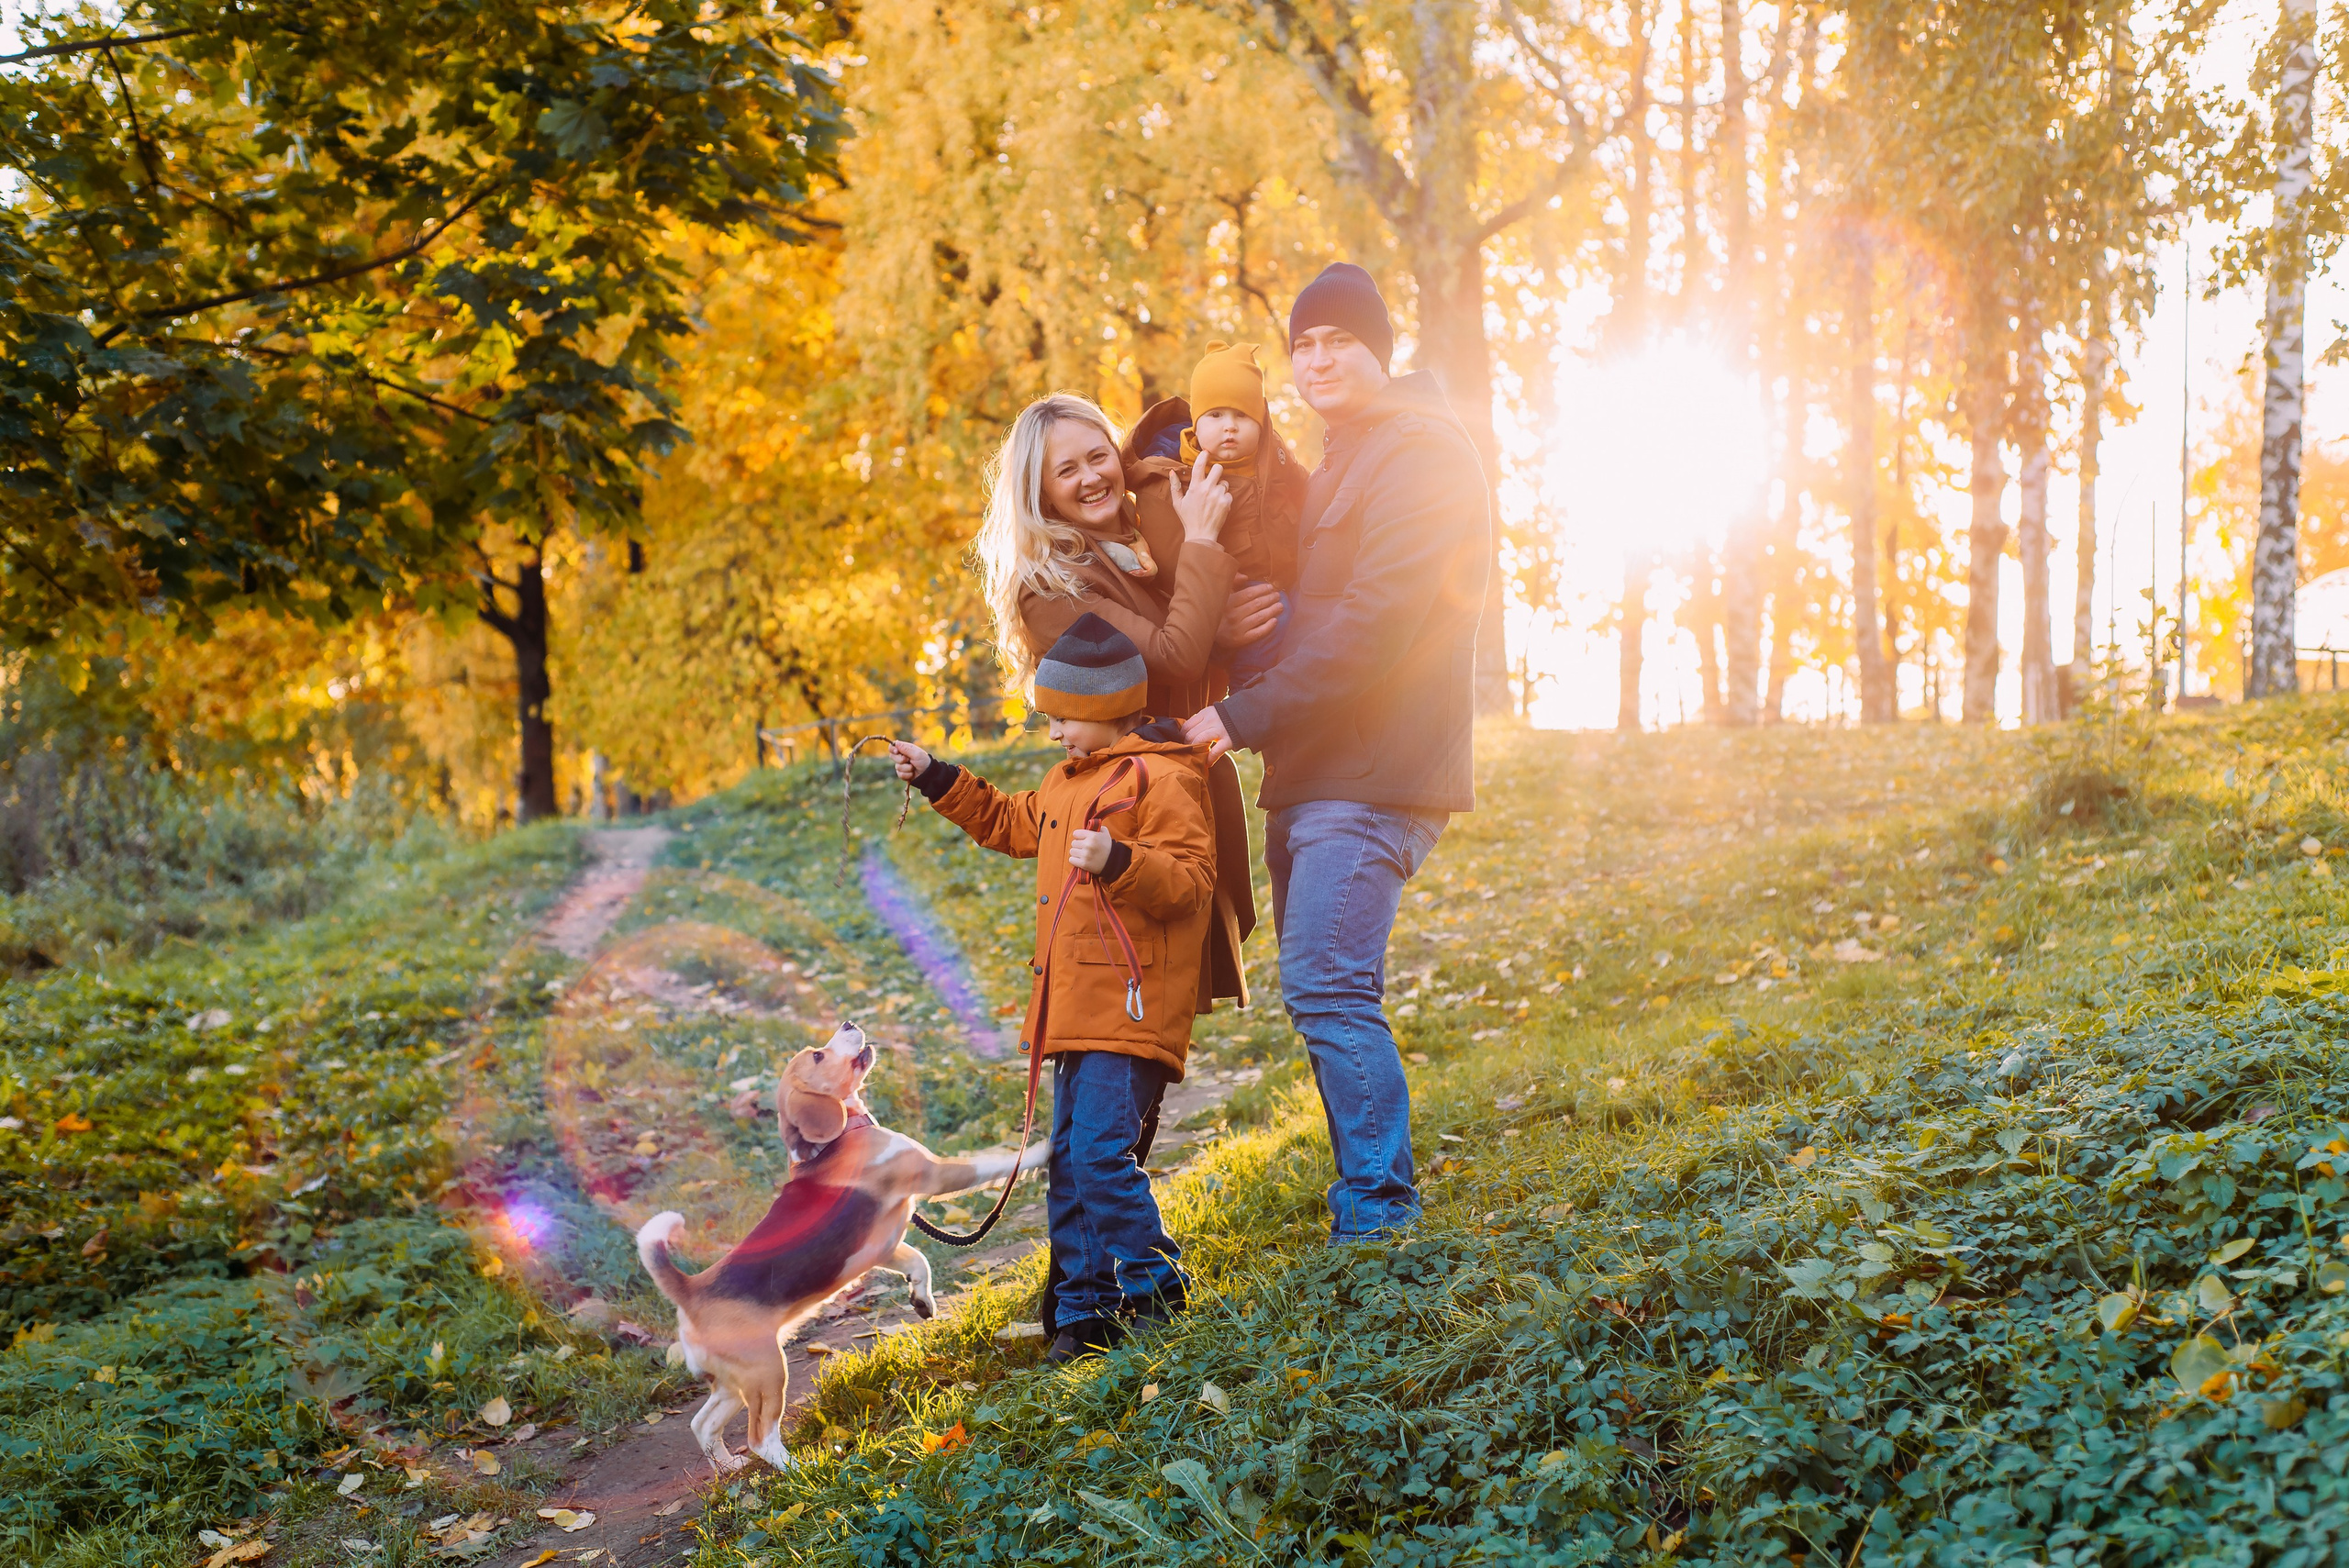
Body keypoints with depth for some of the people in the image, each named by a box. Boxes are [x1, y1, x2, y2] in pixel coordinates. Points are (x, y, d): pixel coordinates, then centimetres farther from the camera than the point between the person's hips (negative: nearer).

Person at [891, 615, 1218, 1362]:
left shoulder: (1161, 778, -11)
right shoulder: (1071, 778, 19)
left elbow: (1191, 881, -19)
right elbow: (1013, 824, 36)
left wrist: (1119, 862, -33)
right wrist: (937, 780, 31)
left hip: (1132, 1007, -10)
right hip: (1078, 1010, 10)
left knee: (1102, 1151, -16)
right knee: (1069, 1164, 10)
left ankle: (1156, 1293, -4)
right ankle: (1084, 1312, 17)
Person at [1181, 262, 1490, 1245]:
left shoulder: (1420, 453, -10)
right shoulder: (1339, 463, 23)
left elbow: (1373, 622, -19)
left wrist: (1244, 717, -18)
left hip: (1371, 776, -10)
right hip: (1315, 772, 10)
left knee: (1328, 988, -15)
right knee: (1321, 987, 11)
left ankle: (1377, 1212, -9)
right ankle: (1373, 1195, 19)